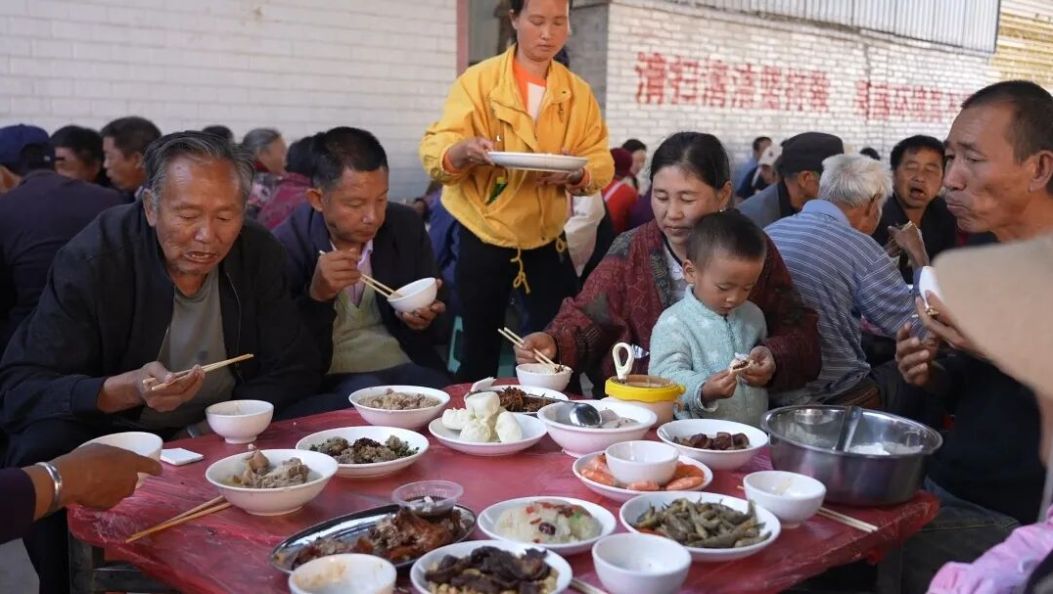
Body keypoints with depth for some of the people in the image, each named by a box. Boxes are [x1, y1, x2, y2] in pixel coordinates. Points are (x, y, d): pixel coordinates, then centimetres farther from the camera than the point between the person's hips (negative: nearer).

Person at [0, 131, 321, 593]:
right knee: (45, 449, -31)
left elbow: (297, 370, -5)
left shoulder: (258, 254, -8)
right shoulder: (92, 259, -18)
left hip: (219, 436, 3)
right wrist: (126, 389, -38)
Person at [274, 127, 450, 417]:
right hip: (328, 384, -3)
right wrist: (316, 296, -24)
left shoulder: (407, 225, 4)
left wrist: (426, 321, -12)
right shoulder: (286, 247, -7)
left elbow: (442, 328, 12)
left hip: (408, 371, 4)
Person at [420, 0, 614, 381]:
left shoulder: (578, 92, 5)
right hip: (484, 239, -3)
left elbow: (601, 164, 0)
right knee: (480, 353, 7)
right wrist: (465, 149, -35)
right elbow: (433, 150, -13)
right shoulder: (479, 80, -5)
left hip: (546, 240, 3)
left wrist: (577, 174, -22)